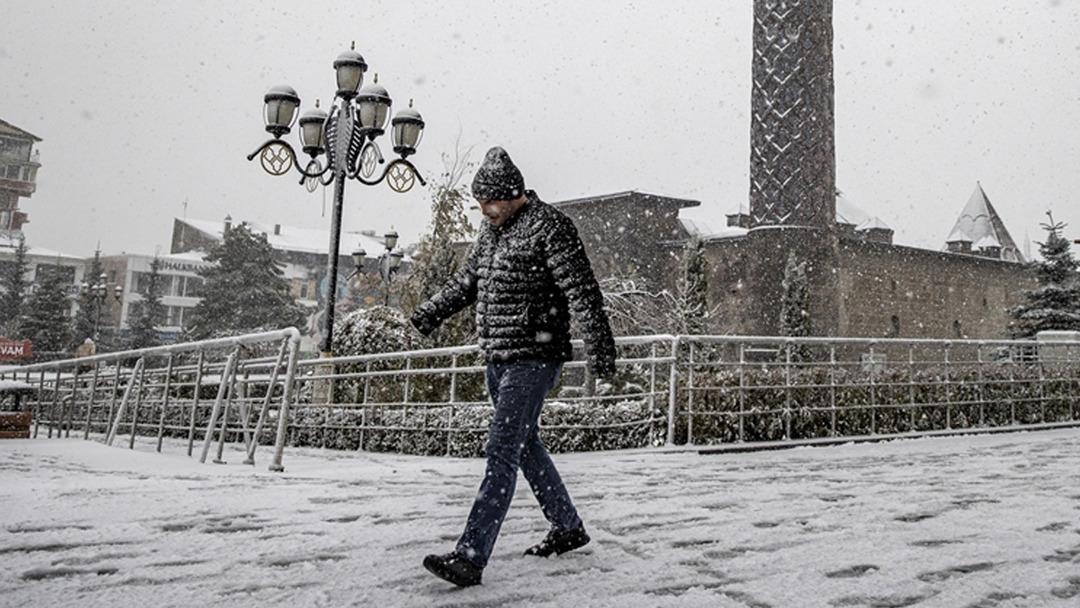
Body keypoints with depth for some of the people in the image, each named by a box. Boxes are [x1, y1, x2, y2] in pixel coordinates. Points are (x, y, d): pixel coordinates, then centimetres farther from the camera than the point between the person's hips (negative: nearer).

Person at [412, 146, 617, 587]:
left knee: (502, 453, -12)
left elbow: (581, 290, -17)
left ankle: (471, 557, -12)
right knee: (524, 446, 16)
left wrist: (599, 348, -24)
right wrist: (427, 316, 26)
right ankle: (568, 528, 32)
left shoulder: (549, 226, -11)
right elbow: (467, 279, 26)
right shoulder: (492, 229, 14)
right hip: (497, 357, 9)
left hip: (533, 359, -9)